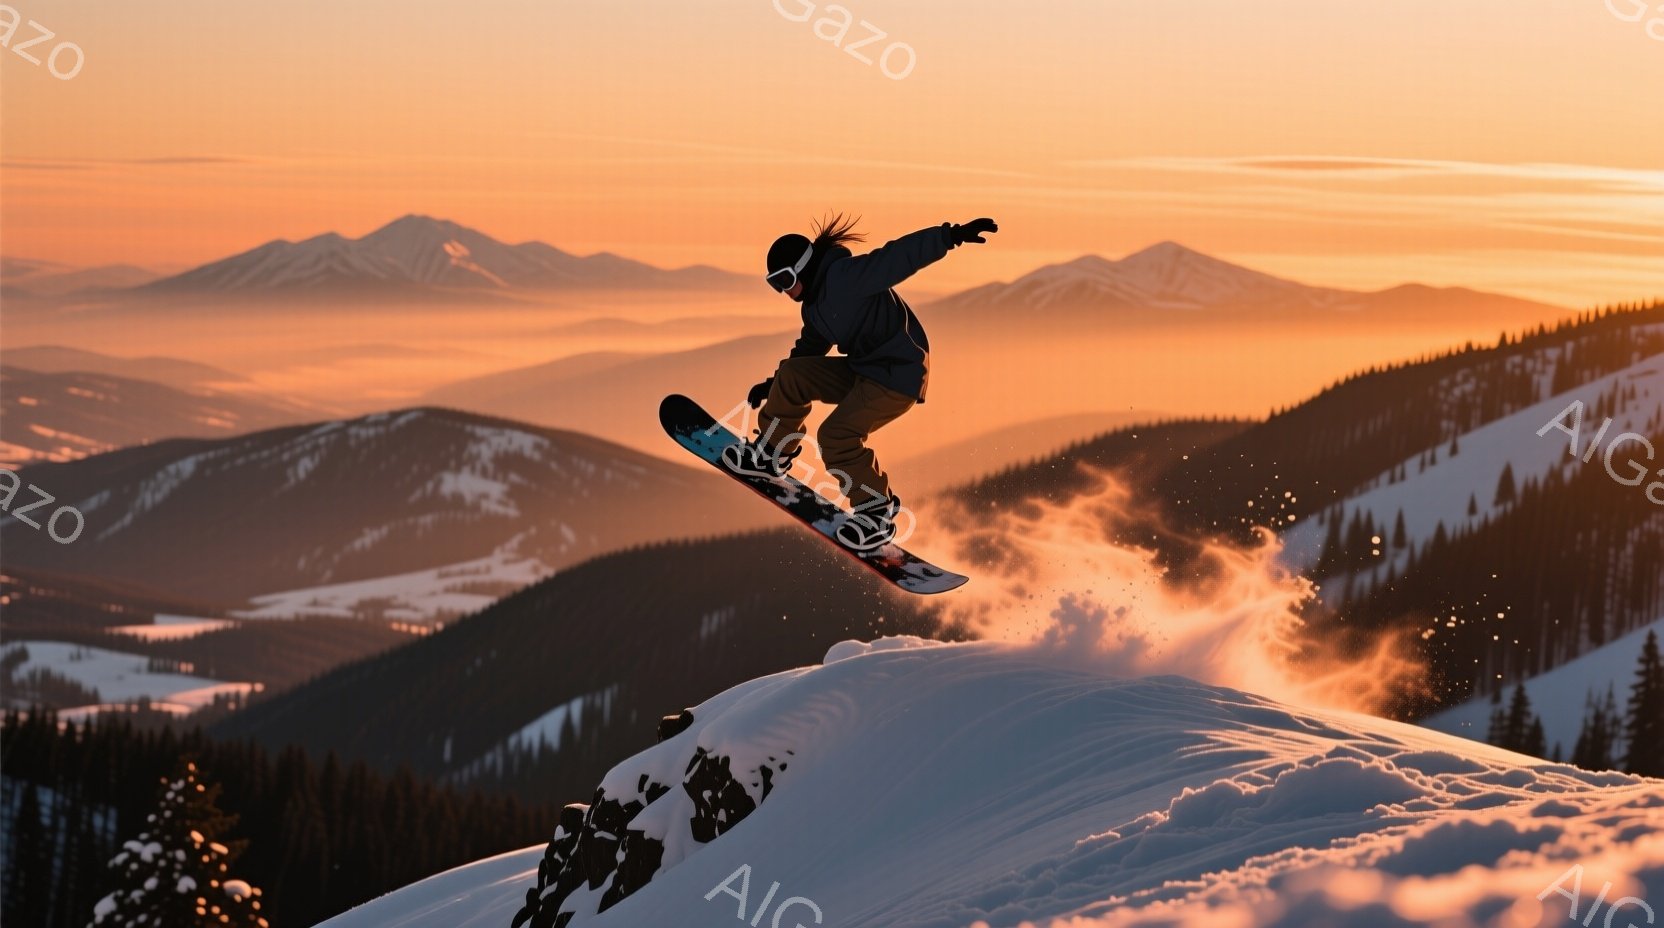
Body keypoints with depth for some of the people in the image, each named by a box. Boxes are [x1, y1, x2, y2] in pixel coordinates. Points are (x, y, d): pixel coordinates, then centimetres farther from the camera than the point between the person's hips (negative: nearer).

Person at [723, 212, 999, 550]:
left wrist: (951, 236, -37)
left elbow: (897, 258, -28)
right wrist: (773, 385, 33)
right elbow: (809, 349, 28)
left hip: (898, 376, -9)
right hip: (862, 370, 9)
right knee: (793, 375, 1)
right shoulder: (816, 304, 12)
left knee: (837, 435, -22)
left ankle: (878, 513, -7)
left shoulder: (844, 276, -18)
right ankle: (772, 453, 17)